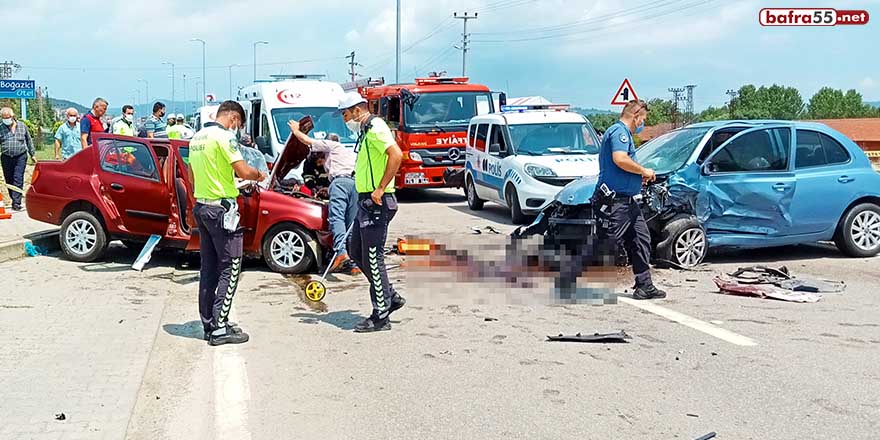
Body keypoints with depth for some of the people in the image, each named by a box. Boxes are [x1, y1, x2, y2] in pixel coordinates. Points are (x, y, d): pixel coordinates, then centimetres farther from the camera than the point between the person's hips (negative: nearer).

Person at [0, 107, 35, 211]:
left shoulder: (22, 127, 6)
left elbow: (29, 141, 16)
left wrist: (32, 154, 17)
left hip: (20, 157, -2)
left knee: (18, 180, -10)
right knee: (9, 181, 7)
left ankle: (16, 203, -13)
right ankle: (15, 200, 20)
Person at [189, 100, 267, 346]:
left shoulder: (197, 137, 14)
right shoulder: (224, 136, -13)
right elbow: (243, 171, -19)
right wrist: (259, 176, 1)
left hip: (201, 206, 9)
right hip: (221, 208, -9)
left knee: (209, 267, 13)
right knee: (230, 267, -3)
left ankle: (208, 323, 18)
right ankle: (220, 328, -4)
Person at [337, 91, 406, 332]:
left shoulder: (375, 128, -14)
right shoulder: (366, 131, 18)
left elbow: (396, 155, -28)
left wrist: (381, 188, -27)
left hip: (377, 203, -11)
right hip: (367, 203, 11)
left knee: (372, 258, -5)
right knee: (355, 251, 16)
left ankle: (381, 317, 3)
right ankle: (390, 297, 22)